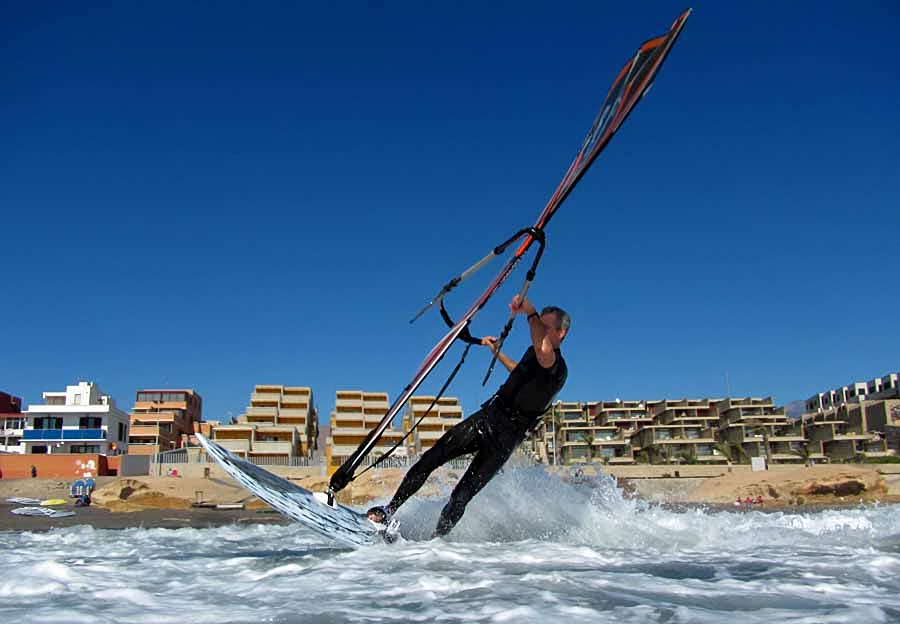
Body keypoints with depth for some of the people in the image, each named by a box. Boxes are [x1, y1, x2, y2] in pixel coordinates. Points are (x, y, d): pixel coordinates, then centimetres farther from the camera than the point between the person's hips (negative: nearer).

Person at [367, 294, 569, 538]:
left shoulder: (558, 369, -17)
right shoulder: (534, 352, 13)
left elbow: (544, 351, -43)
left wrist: (530, 312, -35)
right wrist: (497, 351, 41)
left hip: (504, 438, -8)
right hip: (486, 417, 8)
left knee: (461, 497, -11)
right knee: (429, 459, -2)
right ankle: (389, 511, 5)